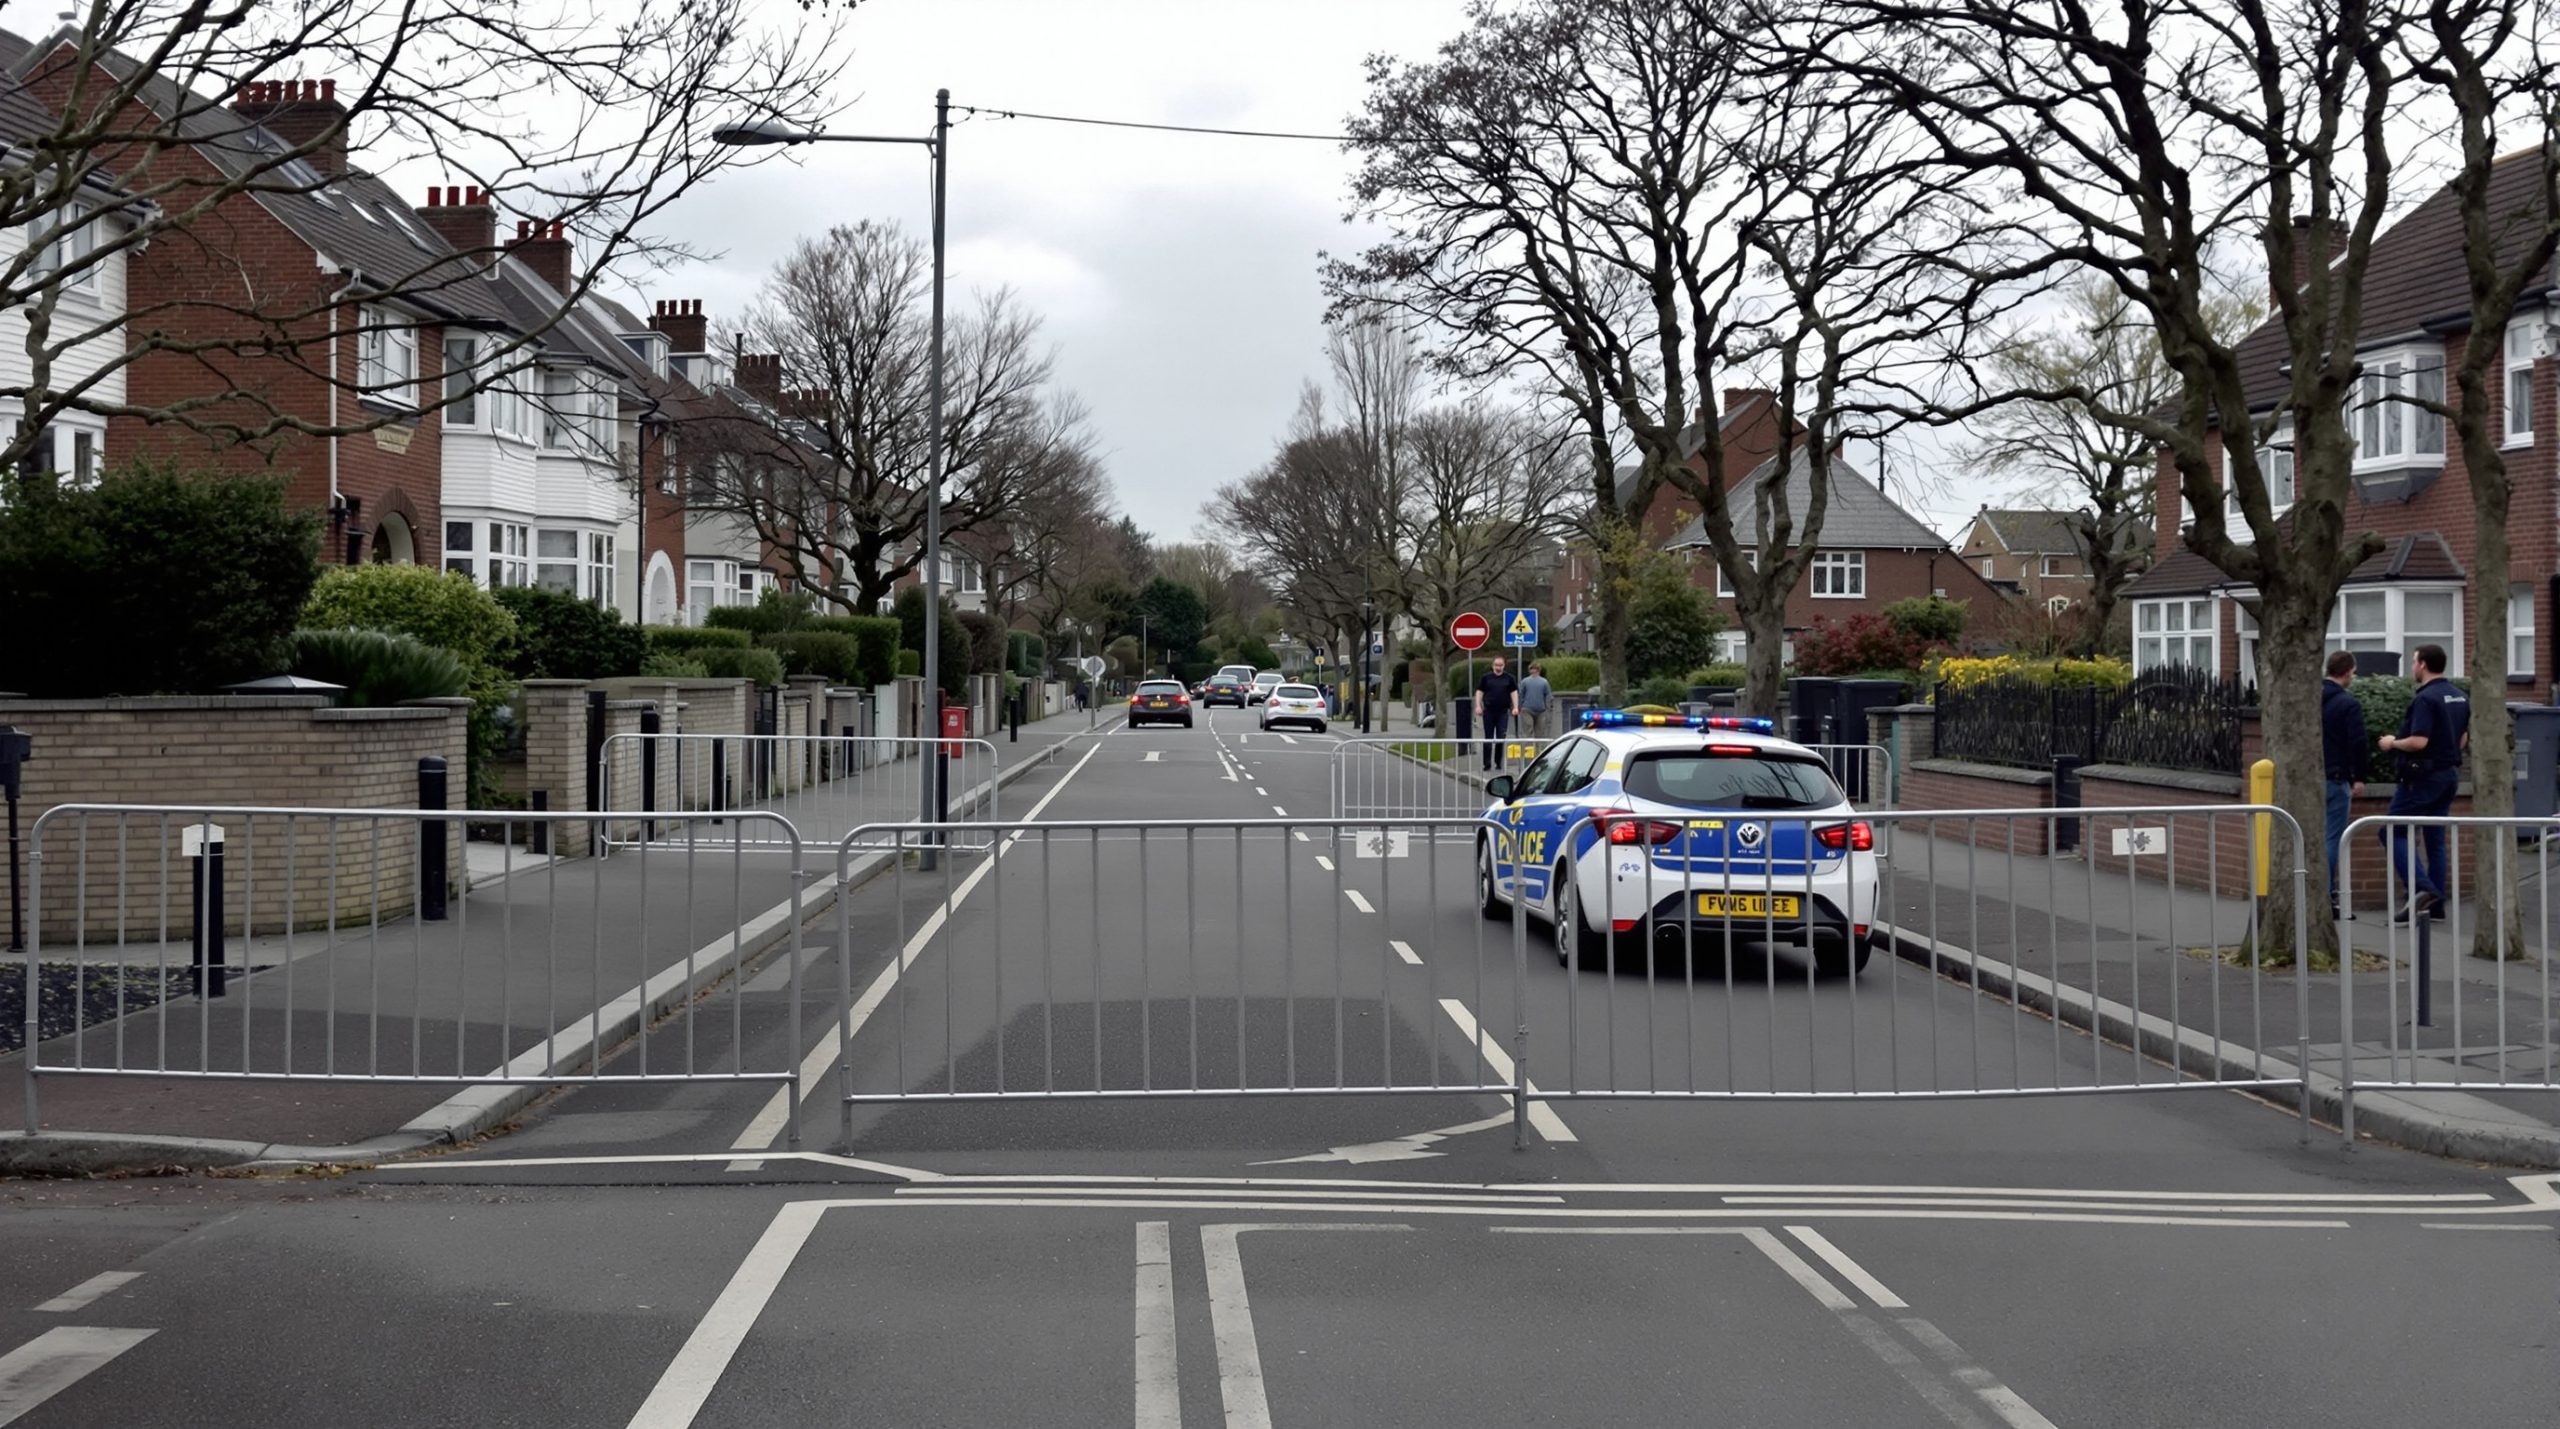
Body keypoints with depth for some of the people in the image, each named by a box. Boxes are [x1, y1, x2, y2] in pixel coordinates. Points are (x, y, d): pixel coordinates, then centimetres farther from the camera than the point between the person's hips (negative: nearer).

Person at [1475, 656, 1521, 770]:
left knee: (1501, 738, -1)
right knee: (1488, 738, 4)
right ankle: (1487, 763, 9)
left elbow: (1514, 692, 8)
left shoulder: (1509, 678, 6)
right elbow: (1479, 692, 6)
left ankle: (1499, 762, 8)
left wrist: (1515, 707, -1)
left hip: (1503, 712, 0)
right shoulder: (1486, 677, 4)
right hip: (1489, 711, 0)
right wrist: (1478, 706, -3)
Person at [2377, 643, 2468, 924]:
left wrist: (2392, 743, -8)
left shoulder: (2426, 698, -18)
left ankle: (2420, 888, -21)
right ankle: (2436, 905, 12)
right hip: (2450, 772, 9)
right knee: (2435, 837, 12)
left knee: (2393, 832, -4)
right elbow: (2463, 738, 19)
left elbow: (2418, 741, -24)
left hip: (2423, 776, -9)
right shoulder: (2459, 697, 11)